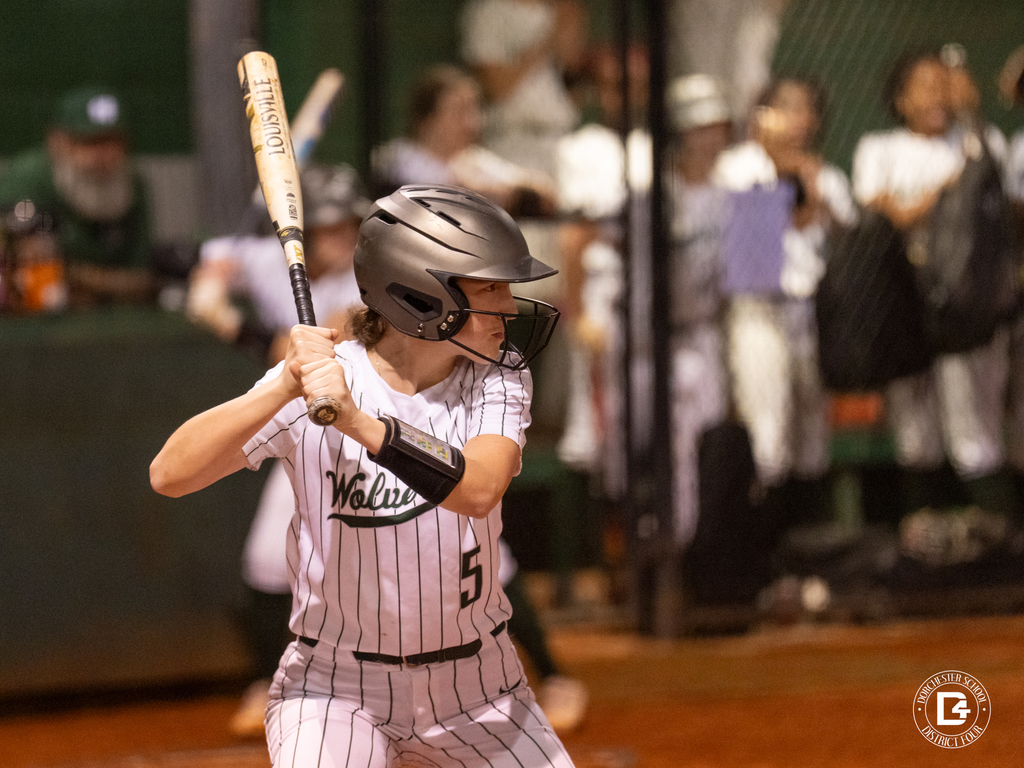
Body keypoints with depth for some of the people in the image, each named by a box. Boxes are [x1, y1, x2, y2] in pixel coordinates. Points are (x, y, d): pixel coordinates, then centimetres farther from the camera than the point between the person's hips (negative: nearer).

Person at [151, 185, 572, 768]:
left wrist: (359, 422, -39)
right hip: (335, 687, -3)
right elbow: (170, 474, -22)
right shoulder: (318, 379, -13)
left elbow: (479, 490, -27)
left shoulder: (499, 380, -6)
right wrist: (287, 388, -34)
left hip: (475, 687, 3)